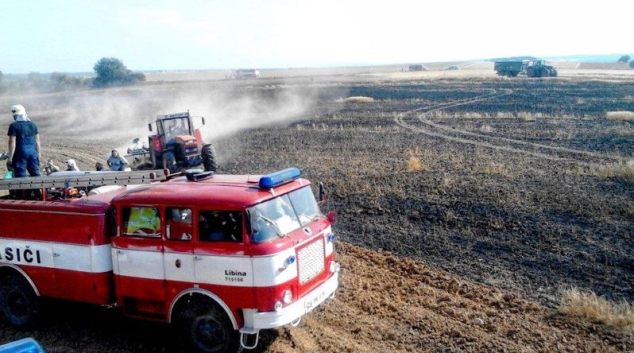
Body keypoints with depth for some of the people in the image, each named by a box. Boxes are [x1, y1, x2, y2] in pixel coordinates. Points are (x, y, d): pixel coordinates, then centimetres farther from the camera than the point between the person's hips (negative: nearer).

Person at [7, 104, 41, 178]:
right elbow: (37, 140, 11)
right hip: (33, 152, 5)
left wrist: (10, 157, -7)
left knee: (20, 175, -1)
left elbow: (12, 142, -11)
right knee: (35, 174, 11)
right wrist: (38, 153, 19)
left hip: (20, 153, -5)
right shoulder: (33, 125, 8)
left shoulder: (14, 126, -8)